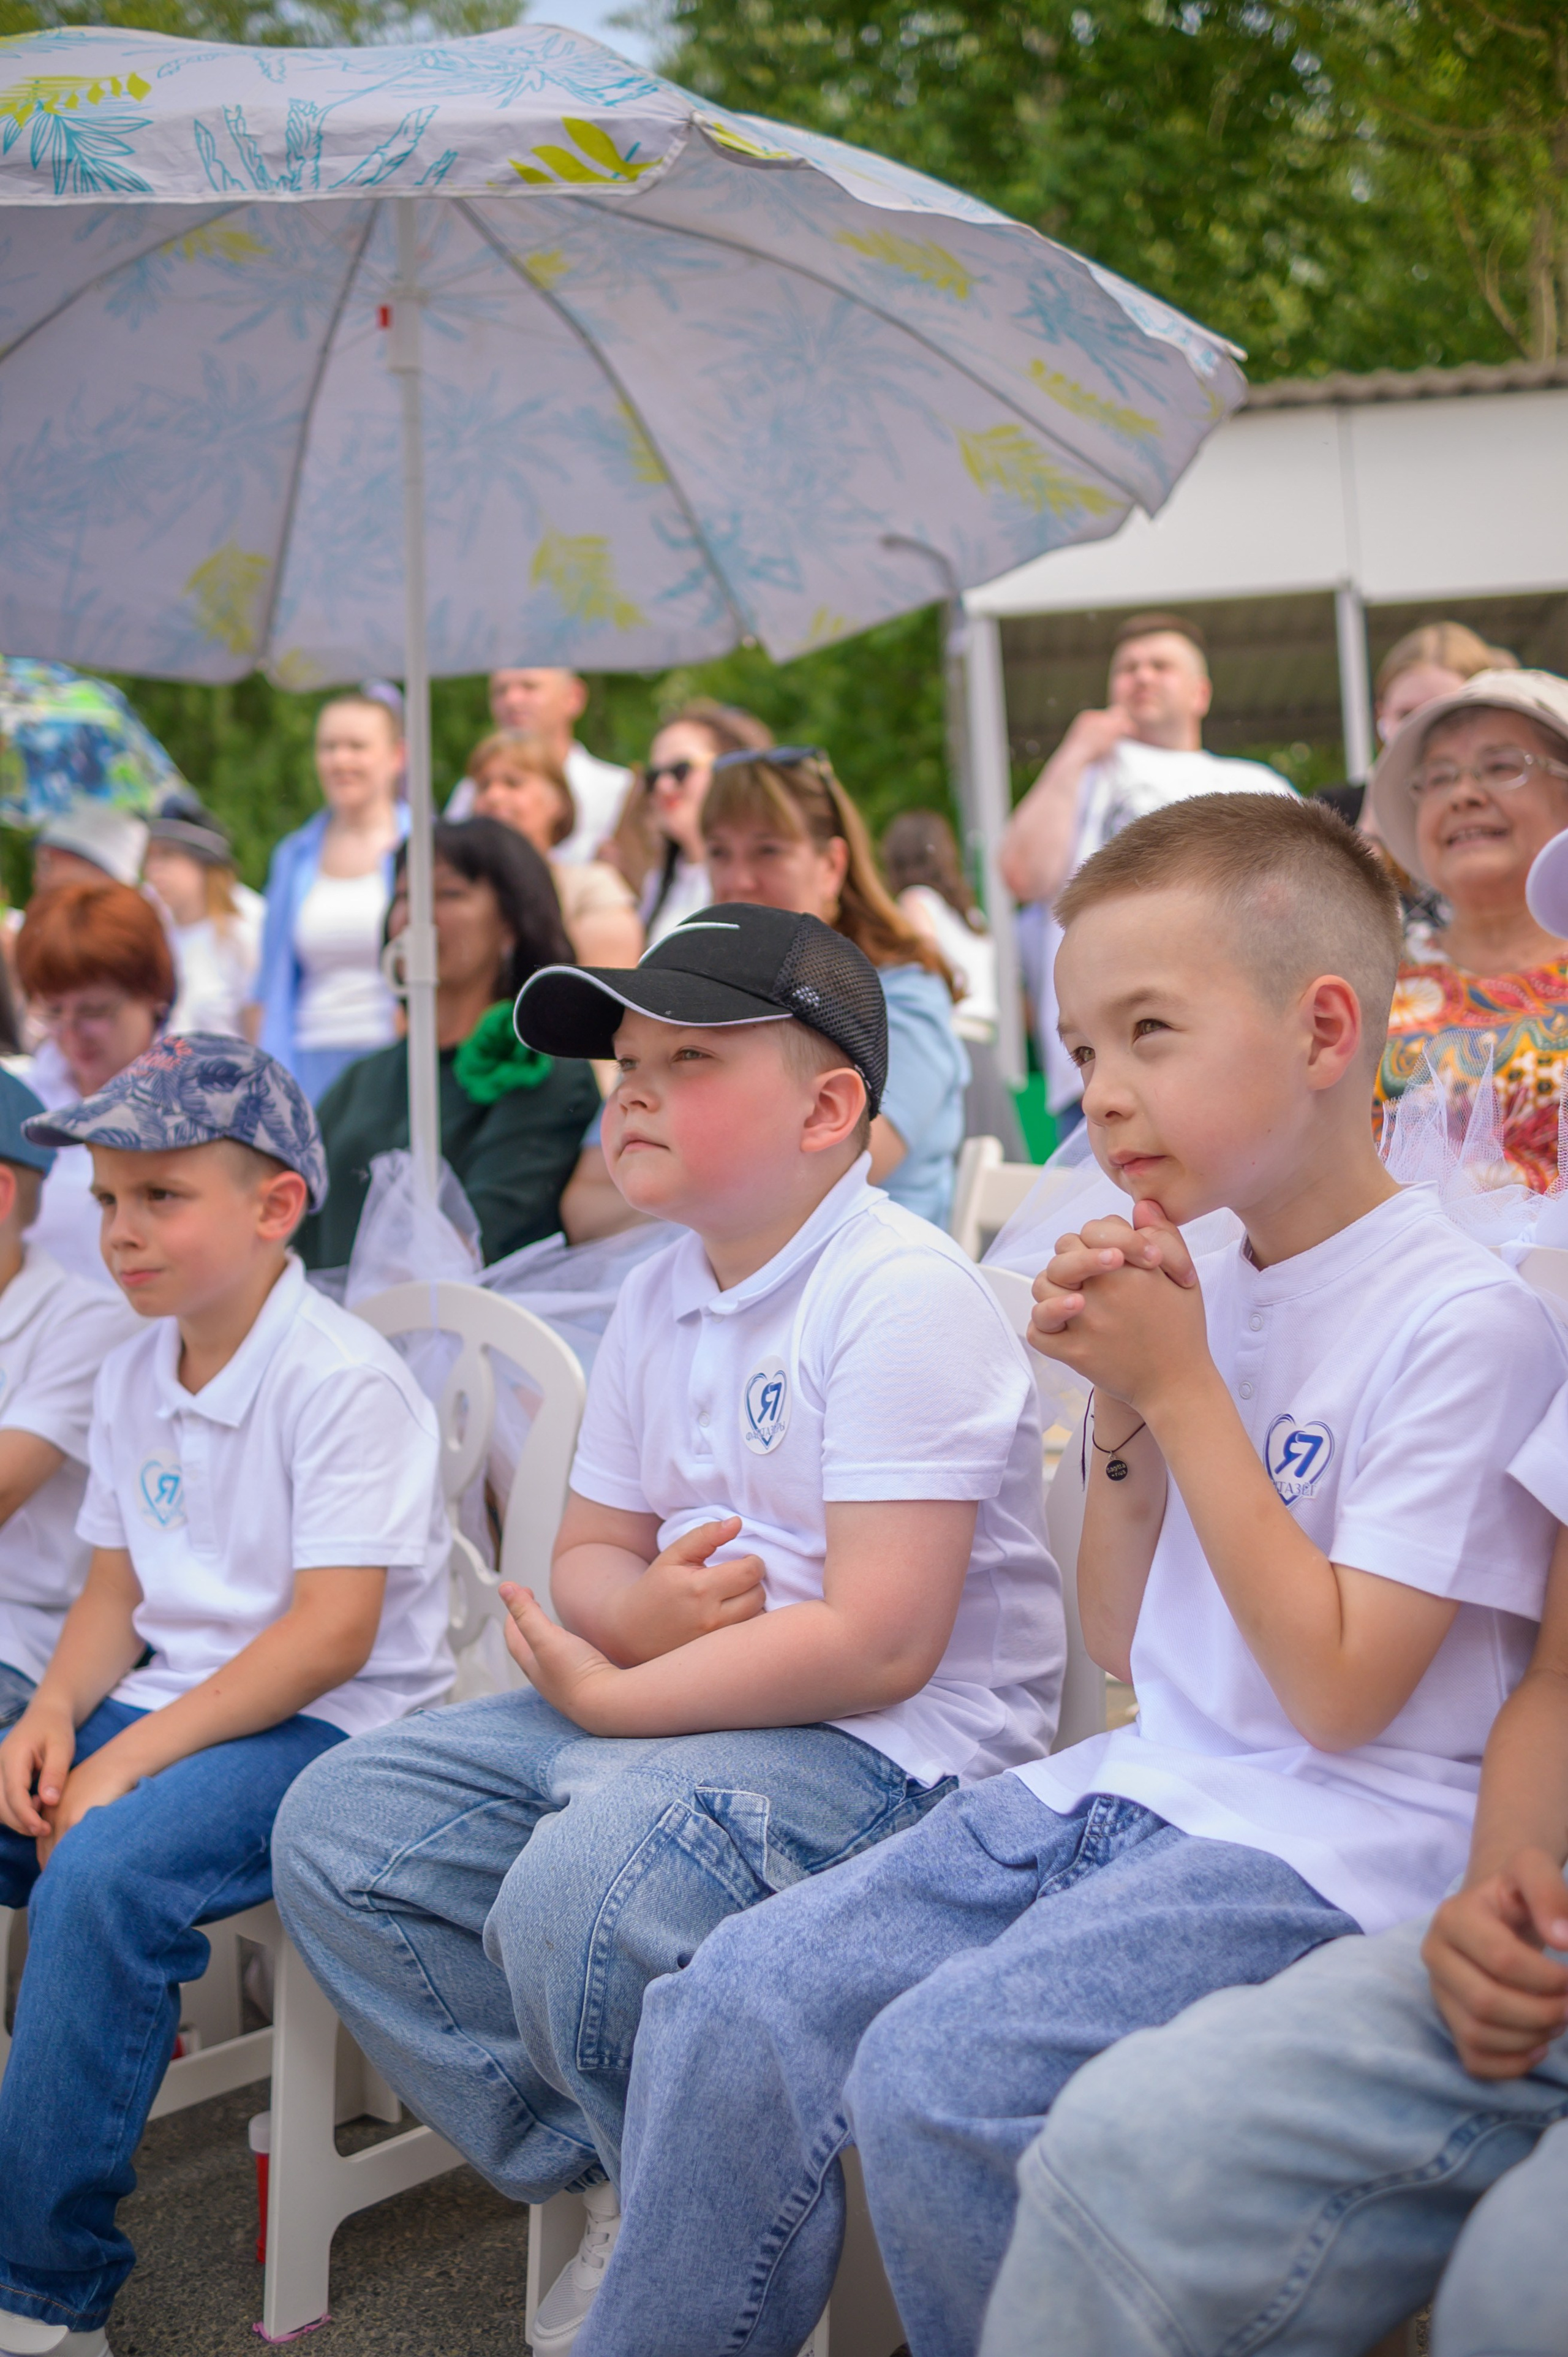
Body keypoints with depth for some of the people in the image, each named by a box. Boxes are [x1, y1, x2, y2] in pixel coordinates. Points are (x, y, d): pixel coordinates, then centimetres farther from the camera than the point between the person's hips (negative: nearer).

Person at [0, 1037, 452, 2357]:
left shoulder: (343, 1378, -15)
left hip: (331, 1727, -8)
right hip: (173, 1698, 8)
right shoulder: (135, 1374, 11)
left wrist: (132, 1759, -23)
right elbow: (118, 1588, 16)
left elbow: (332, 1632, -20)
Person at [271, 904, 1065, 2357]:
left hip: (893, 1743, -9)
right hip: (657, 1705, 10)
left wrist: (614, 1699, -15)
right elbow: (587, 1556, 16)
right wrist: (640, 1608, -10)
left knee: (575, 1891, -33)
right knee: (339, 1828, 2)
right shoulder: (656, 1301, 11)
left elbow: (877, 1645, -24)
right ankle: (603, 2183, 10)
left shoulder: (904, 1296, -17)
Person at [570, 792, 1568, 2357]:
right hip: (1138, 1791, 7)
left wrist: (1181, 1386, -14)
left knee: (935, 2068, -26)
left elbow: (1340, 1690, -16)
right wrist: (1117, 1412, -1)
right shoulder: (1199, 1292, 10)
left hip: (1333, 1841, -7)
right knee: (735, 2005, -8)